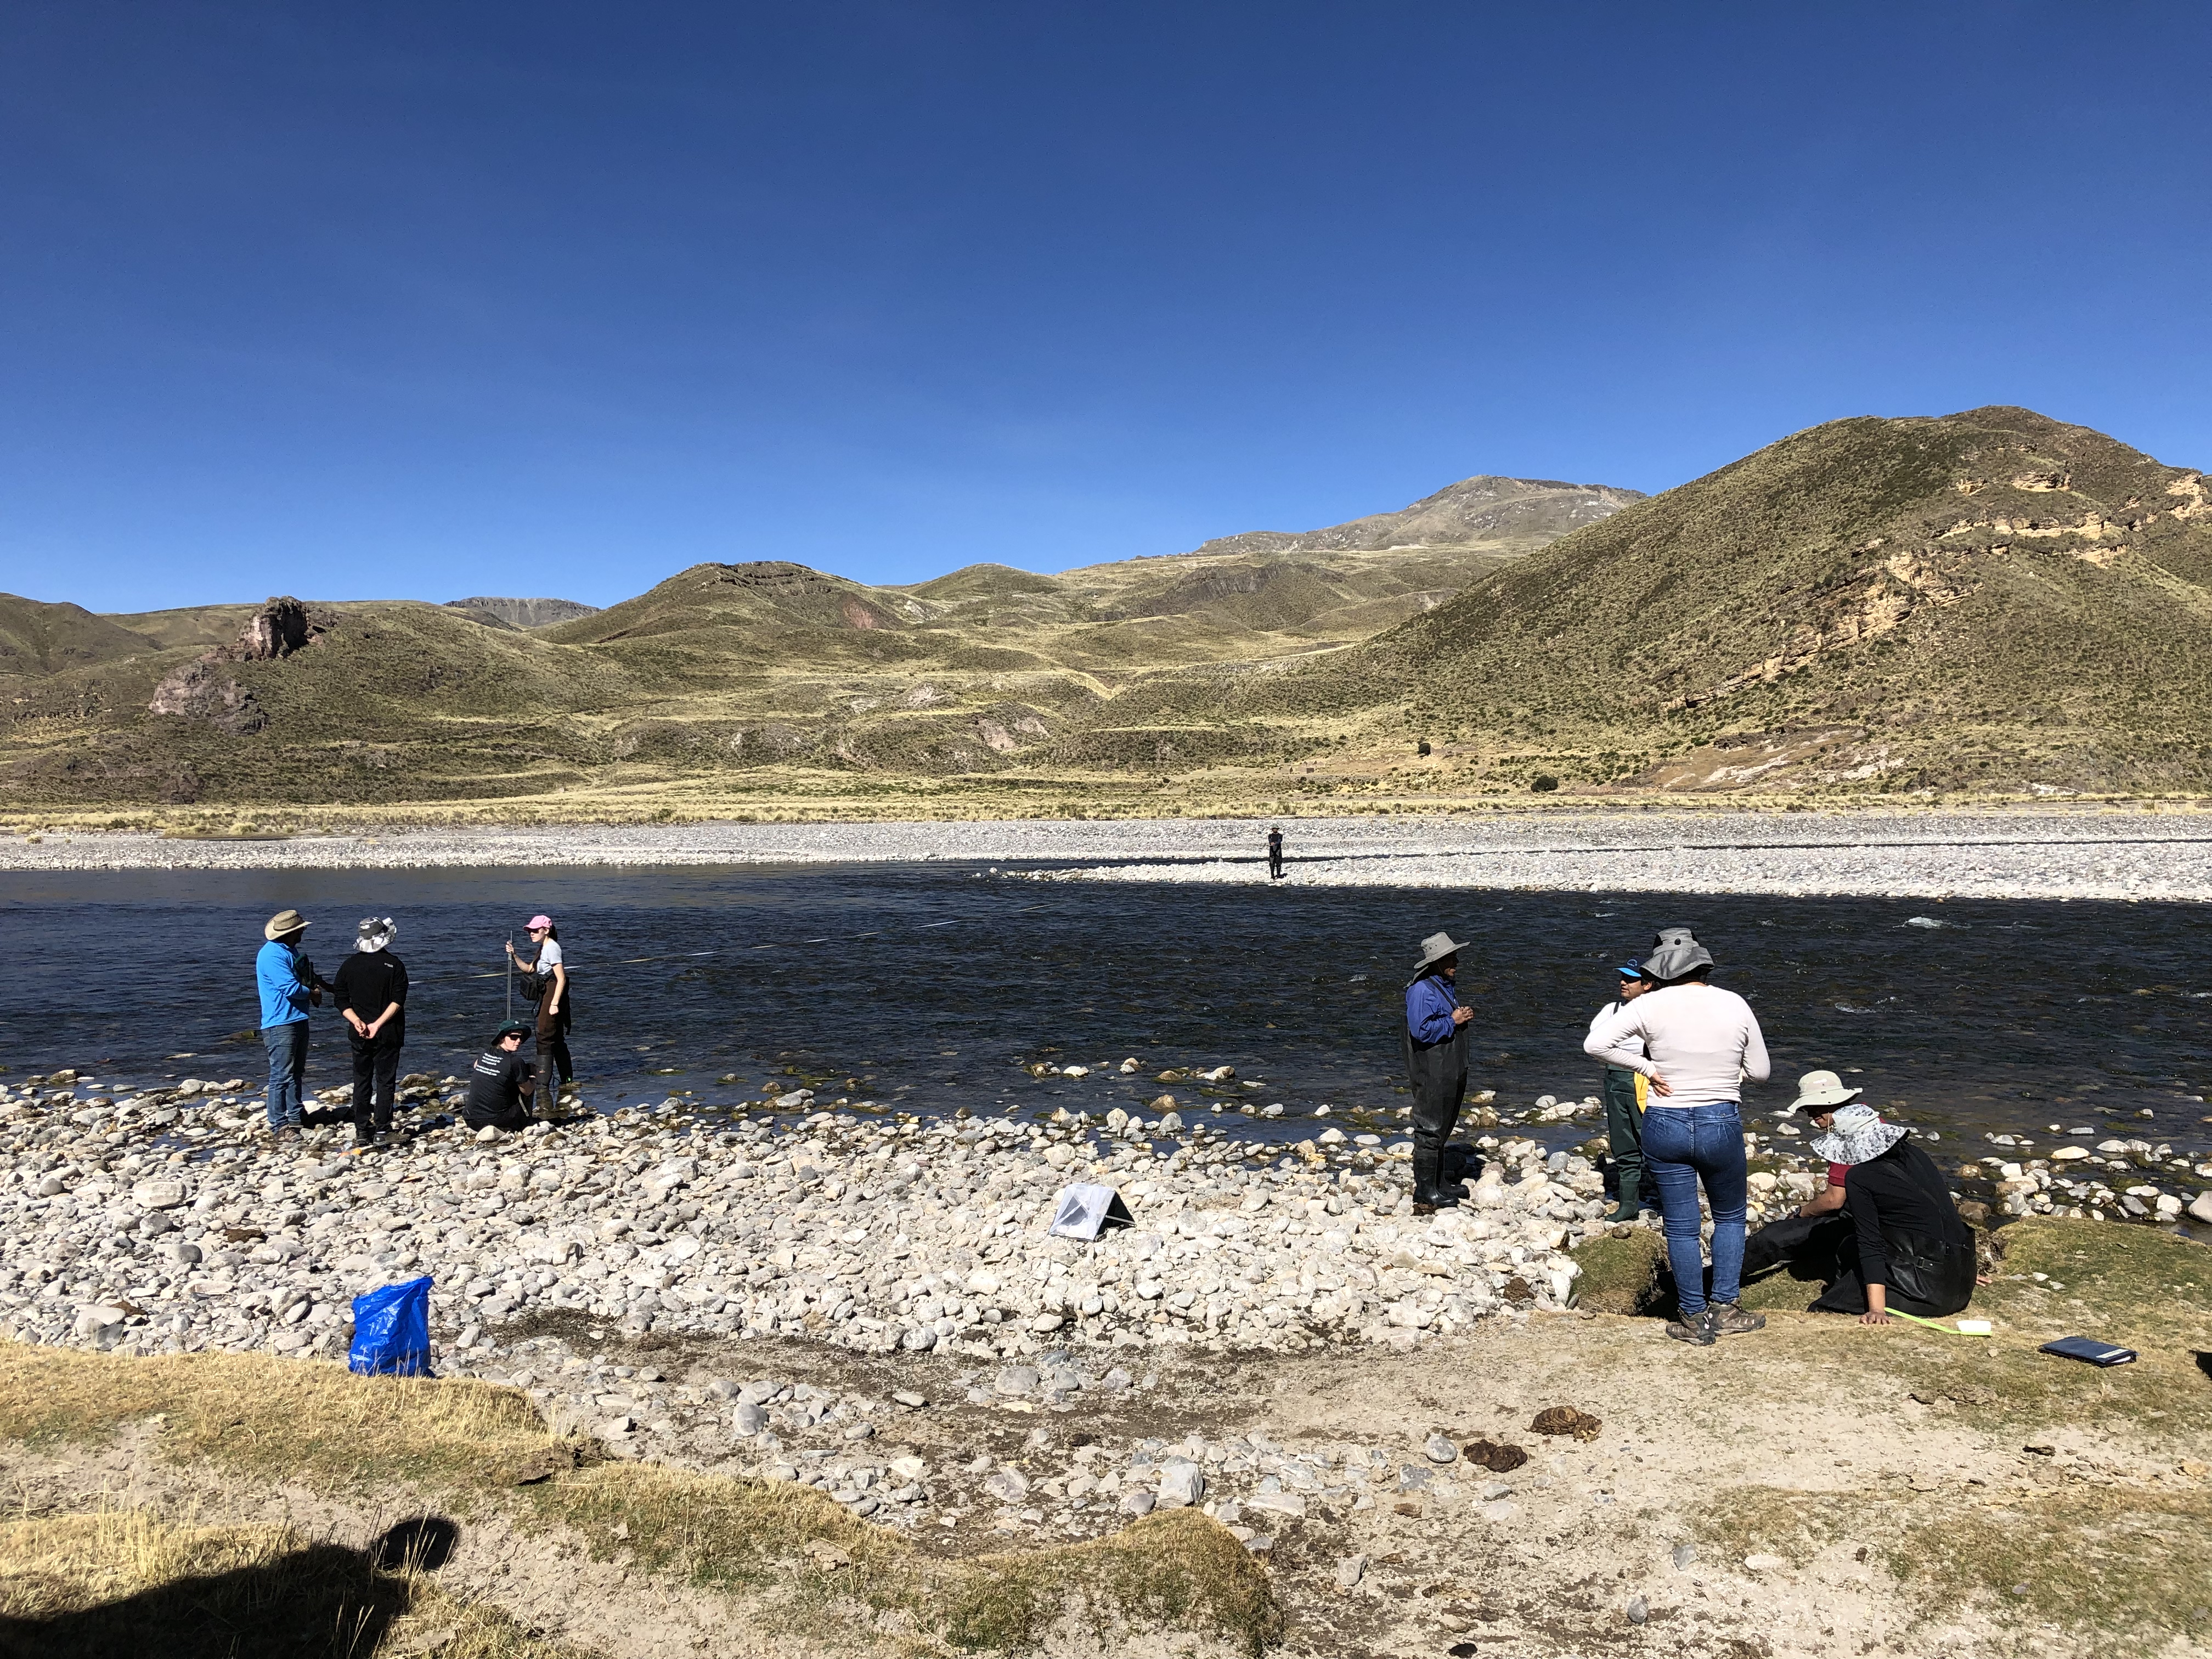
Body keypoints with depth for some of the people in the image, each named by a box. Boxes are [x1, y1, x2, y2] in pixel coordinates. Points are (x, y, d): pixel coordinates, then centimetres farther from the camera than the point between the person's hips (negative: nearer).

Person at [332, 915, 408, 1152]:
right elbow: (398, 1000, -14)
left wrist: (357, 1022, -6)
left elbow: (342, 1001, 1)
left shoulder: (349, 965, 3)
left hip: (359, 1034, 3)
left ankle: (361, 1133, 12)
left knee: (361, 1082, 11)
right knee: (386, 1081, 4)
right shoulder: (394, 964, -7)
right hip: (388, 1034, -3)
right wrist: (378, 1024, -13)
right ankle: (381, 1131, 2)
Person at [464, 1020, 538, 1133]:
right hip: (498, 1121, -6)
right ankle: (525, 1125, 15)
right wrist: (534, 1080, 21)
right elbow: (527, 1091, 0)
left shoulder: (484, 1054, 3)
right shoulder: (515, 1061, -13)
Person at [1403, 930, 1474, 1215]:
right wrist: (1452, 1021, -19)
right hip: (1431, 1074, -10)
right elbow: (1421, 1030, -27)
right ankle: (1425, 1192, 3)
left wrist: (1463, 1016, 8)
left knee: (1442, 1129, 18)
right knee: (1430, 1130, -4)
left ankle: (1437, 1184, 29)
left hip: (1451, 1071, 10)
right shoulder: (1421, 990, -19)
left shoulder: (1447, 985, 13)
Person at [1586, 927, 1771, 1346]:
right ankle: (1725, 1309, 21)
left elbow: (1596, 1044, -16)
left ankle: (1694, 1320, 19)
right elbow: (1760, 1072, 3)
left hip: (1665, 1126, -1)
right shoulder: (1735, 1005, -4)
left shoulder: (1652, 1004, -10)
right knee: (1730, 1217, 23)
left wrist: (1648, 1066, -6)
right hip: (1722, 1125, 1)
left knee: (1681, 1227, 10)